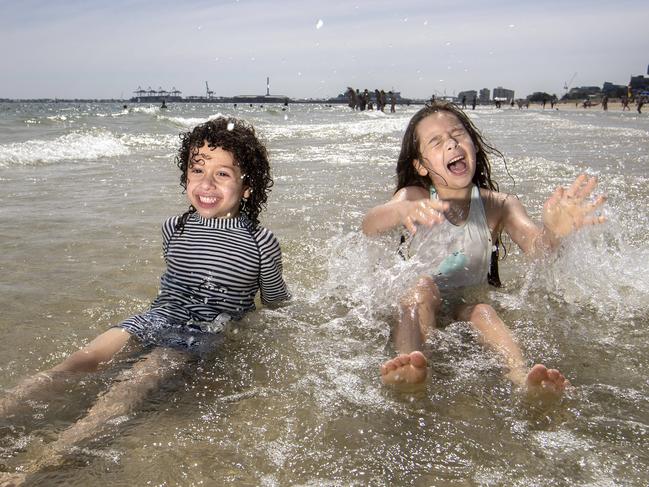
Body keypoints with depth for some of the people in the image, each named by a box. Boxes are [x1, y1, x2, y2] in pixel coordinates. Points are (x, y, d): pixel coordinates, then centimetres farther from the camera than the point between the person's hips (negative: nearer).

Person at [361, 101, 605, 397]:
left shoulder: (497, 205, -4)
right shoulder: (415, 197, -6)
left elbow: (533, 245, -21)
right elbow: (369, 227, -26)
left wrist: (552, 231, -47)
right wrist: (402, 212, -50)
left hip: (467, 306, 1)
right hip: (415, 308, 0)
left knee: (481, 312, -30)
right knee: (422, 290, -30)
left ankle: (521, 376, -54)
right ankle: (410, 365, -54)